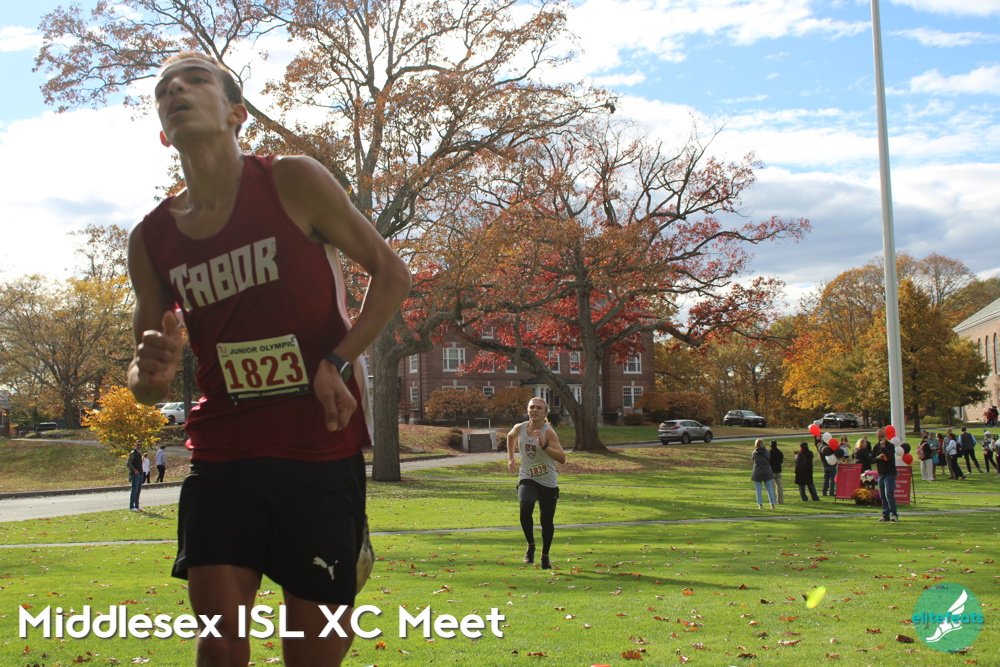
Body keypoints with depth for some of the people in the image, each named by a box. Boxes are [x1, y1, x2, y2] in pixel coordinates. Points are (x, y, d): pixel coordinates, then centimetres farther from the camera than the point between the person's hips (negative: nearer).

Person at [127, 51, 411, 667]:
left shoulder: (293, 183, -5)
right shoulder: (152, 239, 5)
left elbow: (392, 274, 1)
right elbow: (146, 384, 13)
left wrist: (337, 362, -11)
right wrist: (152, 373, -12)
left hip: (322, 450, -2)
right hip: (222, 454, 3)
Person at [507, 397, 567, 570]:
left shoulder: (548, 431, -16)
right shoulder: (519, 428, -4)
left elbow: (562, 458, -25)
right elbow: (510, 437, 22)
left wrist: (544, 445, -35)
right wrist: (510, 458, 16)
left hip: (548, 483, -1)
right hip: (527, 479, 1)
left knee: (547, 521, 6)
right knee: (525, 507, -28)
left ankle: (545, 556, 32)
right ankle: (530, 545, -6)